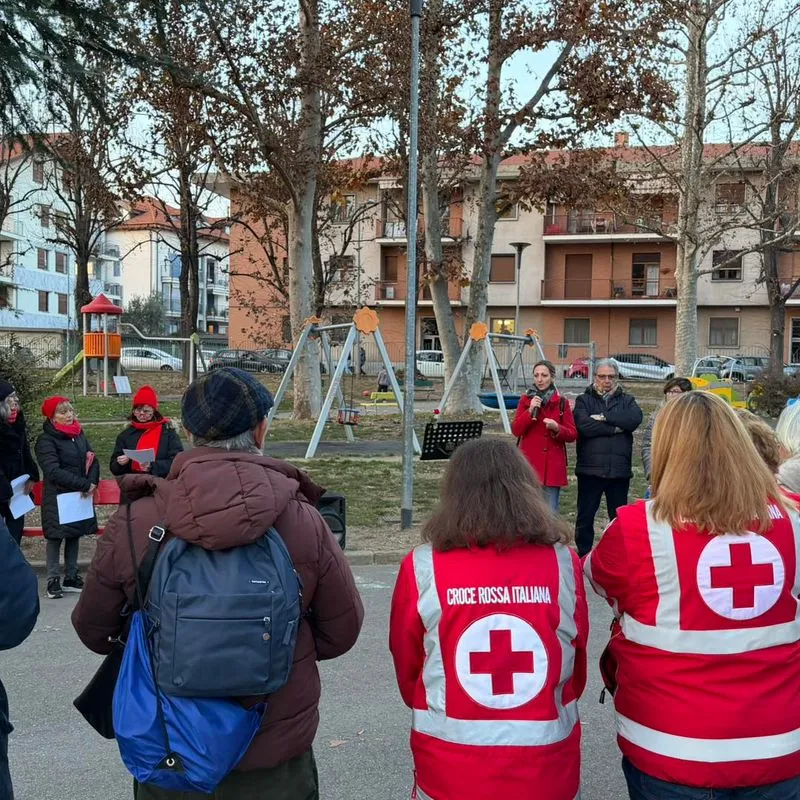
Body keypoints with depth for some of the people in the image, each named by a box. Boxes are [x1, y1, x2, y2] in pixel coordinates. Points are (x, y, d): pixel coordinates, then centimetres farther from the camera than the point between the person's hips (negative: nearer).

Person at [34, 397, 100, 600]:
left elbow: (92, 461, 7)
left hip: (80, 496, 6)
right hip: (57, 497, -5)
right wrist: (83, 484, -22)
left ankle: (71, 577, 18)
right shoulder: (46, 440, -10)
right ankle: (53, 580, 9)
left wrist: (91, 484, -12)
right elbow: (53, 471, -20)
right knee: (56, 537, 1)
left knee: (75, 536, 10)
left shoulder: (79, 434, 9)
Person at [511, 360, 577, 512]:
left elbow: (572, 434, 3)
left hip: (553, 466, 0)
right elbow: (516, 430, -3)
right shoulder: (526, 400, 6)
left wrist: (557, 428, -17)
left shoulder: (561, 402, 4)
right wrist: (530, 411, -16)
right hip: (530, 464, 0)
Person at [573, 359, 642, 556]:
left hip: (619, 470, 2)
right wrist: (615, 428, -9)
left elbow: (635, 419, -12)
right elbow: (584, 425, -15)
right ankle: (583, 556, 18)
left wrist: (604, 417, -13)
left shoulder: (627, 401, 11)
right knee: (585, 517, 7)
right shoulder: (584, 400, 5)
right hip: (590, 468, -1)